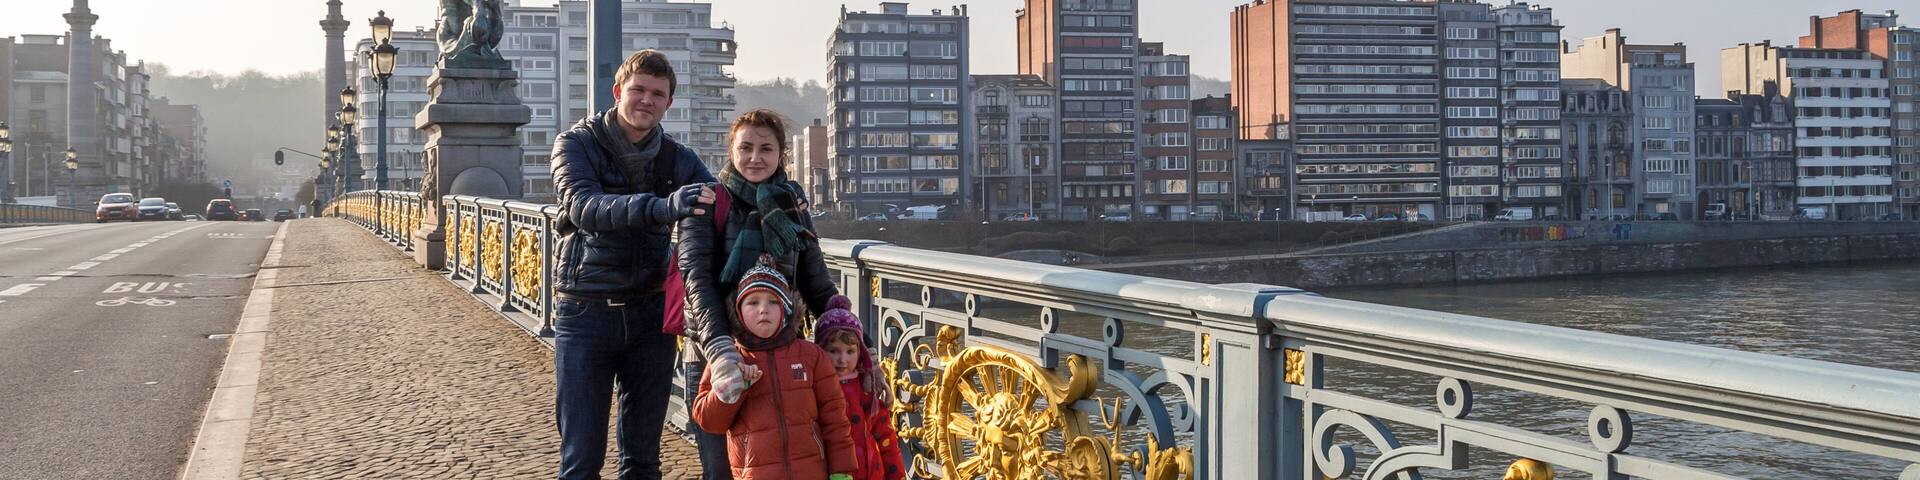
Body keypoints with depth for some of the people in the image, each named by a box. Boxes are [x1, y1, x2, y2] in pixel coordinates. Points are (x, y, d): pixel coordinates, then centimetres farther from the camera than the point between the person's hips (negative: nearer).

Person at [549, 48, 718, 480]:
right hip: (585, 314, -3)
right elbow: (584, 206, -24)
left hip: (650, 314, 3)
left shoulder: (677, 160, 6)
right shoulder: (577, 145, -5)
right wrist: (661, 207, -41)